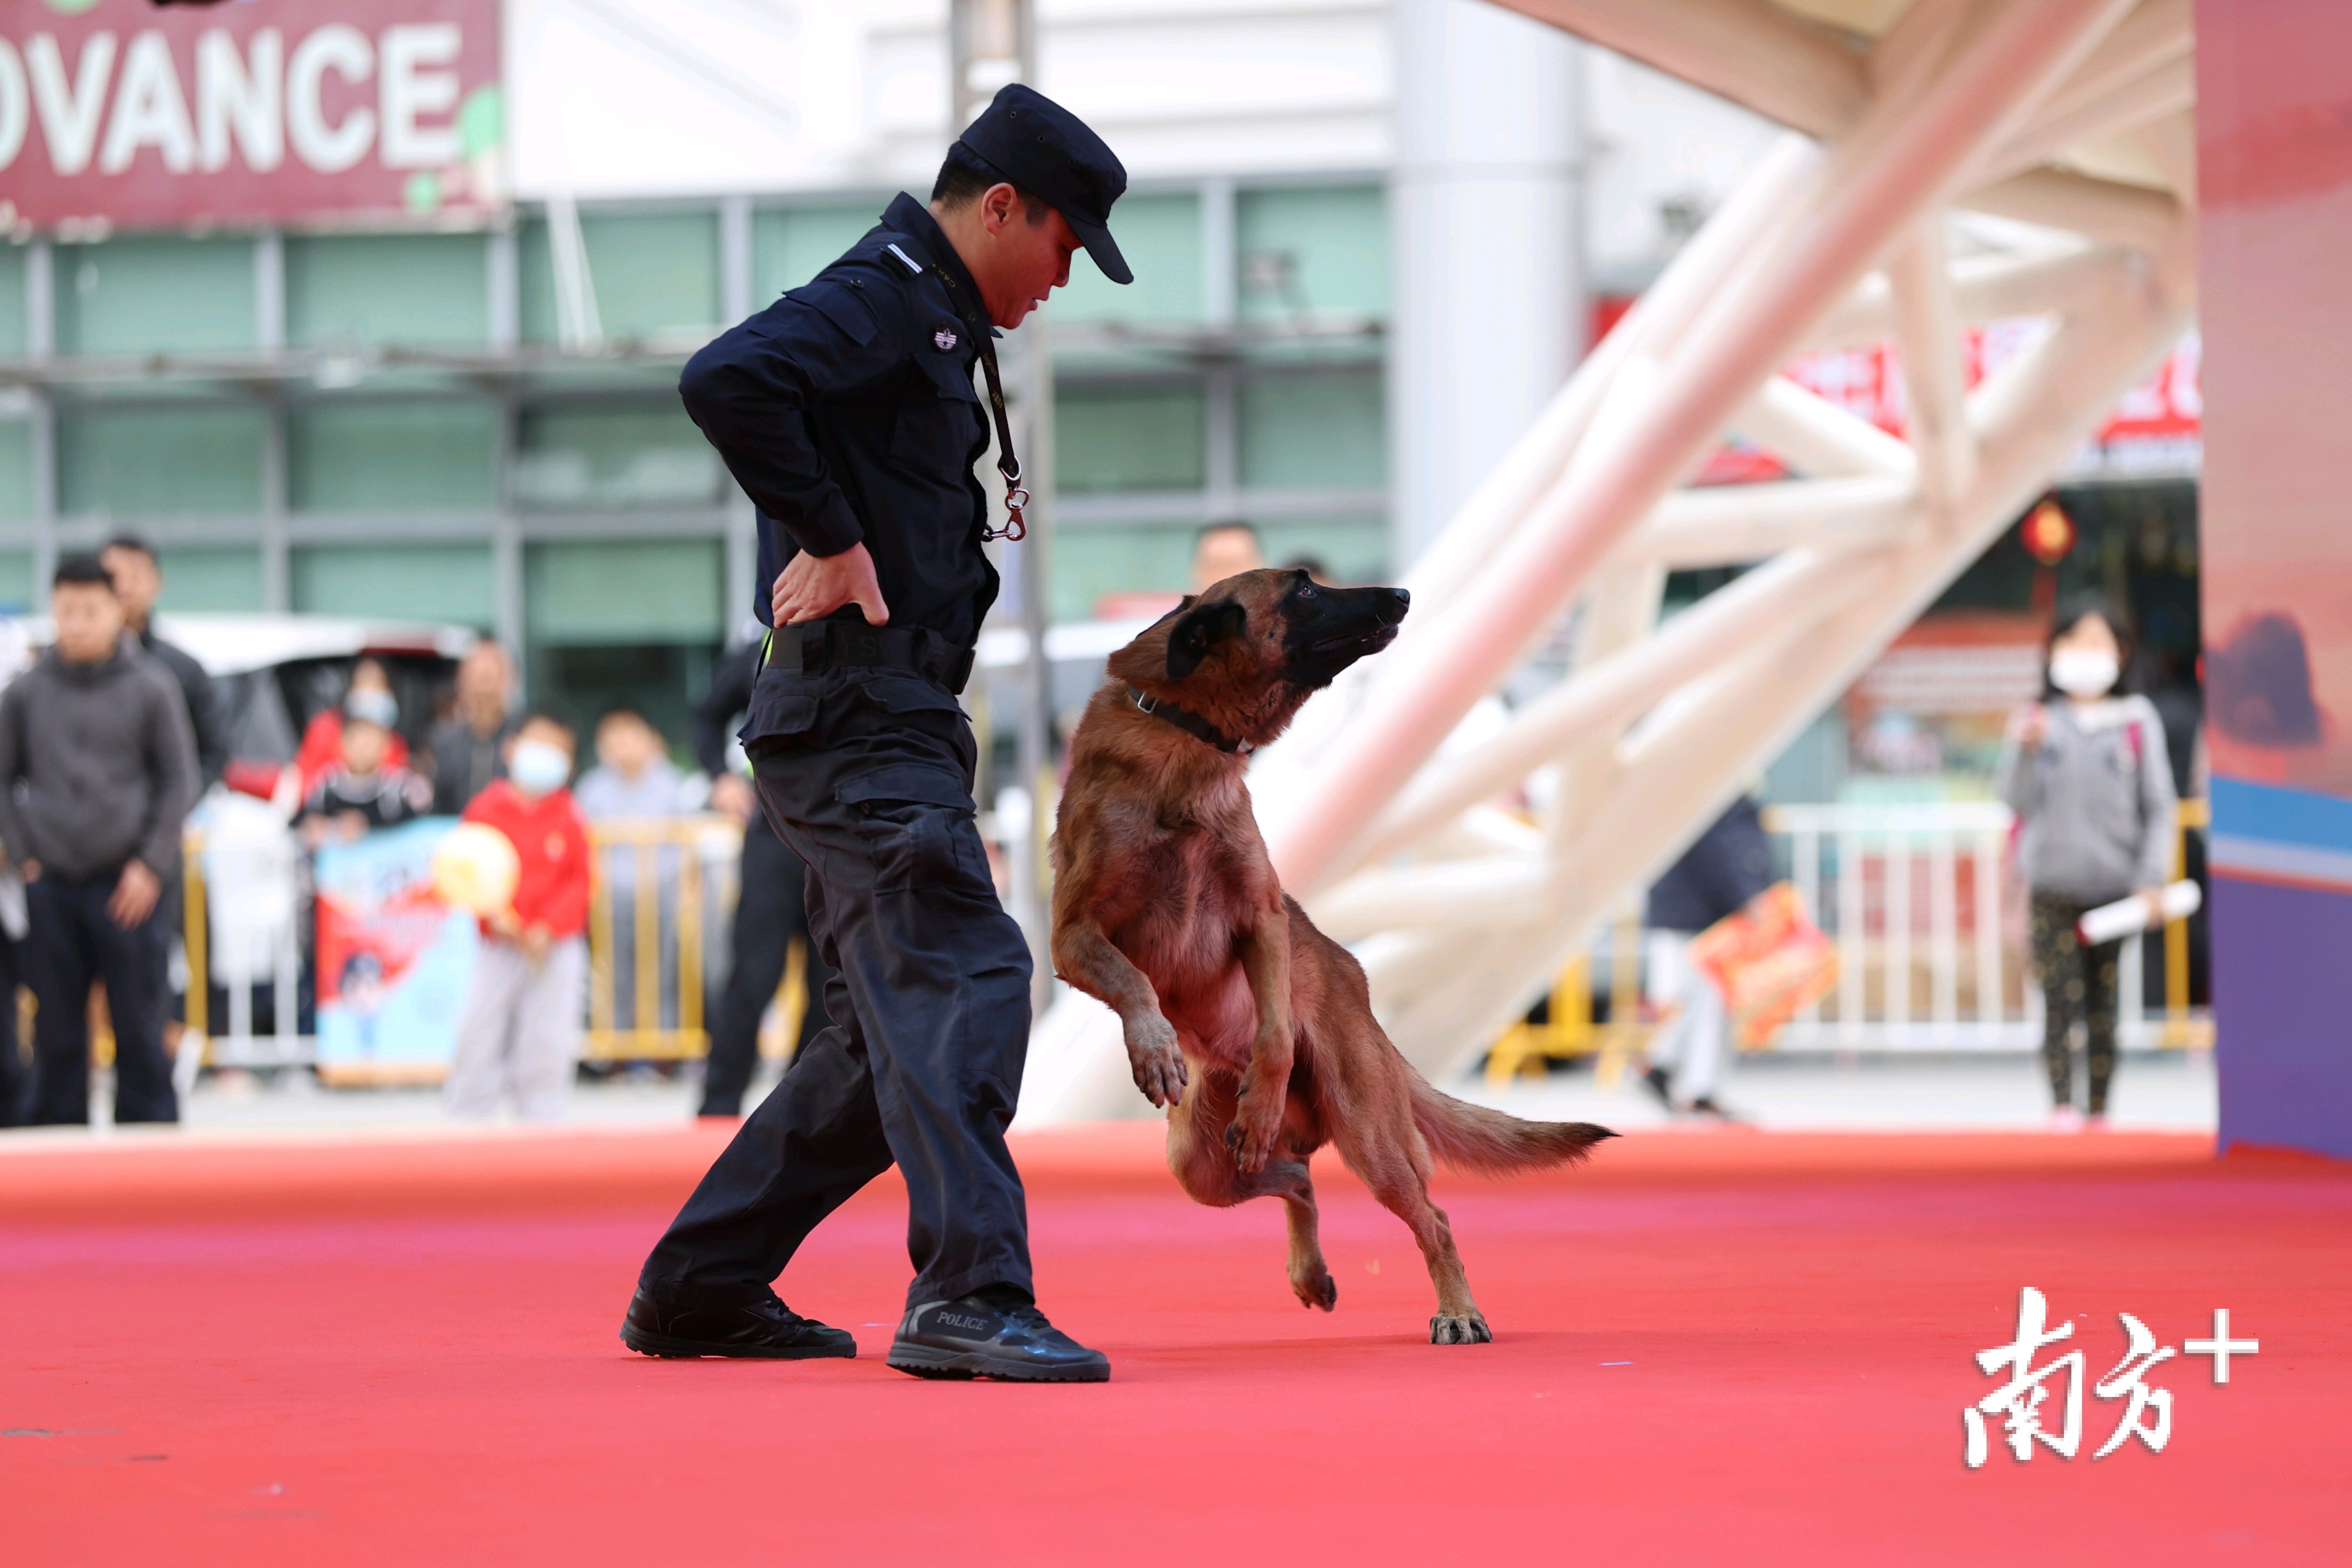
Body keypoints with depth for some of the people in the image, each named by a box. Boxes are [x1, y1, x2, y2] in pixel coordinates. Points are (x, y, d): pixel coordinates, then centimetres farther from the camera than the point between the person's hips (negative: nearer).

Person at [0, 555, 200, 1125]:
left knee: (139, 1032, 0)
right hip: (51, 884, 2)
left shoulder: (152, 688, 0)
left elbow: (179, 781, 2)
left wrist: (151, 866, -5)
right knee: (58, 1035, 5)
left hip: (127, 885, -2)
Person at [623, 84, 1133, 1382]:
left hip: (883, 725, 11)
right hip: (858, 721, -11)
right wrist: (828, 538, -22)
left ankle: (696, 1290, 20)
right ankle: (969, 1298, -26)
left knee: (894, 1029, 14)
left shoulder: (927, 318, 22)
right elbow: (726, 382, -28)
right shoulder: (886, 293, -11)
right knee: (962, 979, -18)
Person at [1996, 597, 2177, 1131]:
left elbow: (2159, 805, 4)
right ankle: (2061, 1103, -12)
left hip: (2114, 882, 0)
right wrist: (2025, 750, -18)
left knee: (2103, 1002, 4)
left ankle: (2099, 1108, 10)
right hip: (2053, 885, 0)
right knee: (2060, 996, -10)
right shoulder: (2037, 720, 5)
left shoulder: (2137, 721, 4)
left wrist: (2152, 879, -4)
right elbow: (2017, 799, -2)